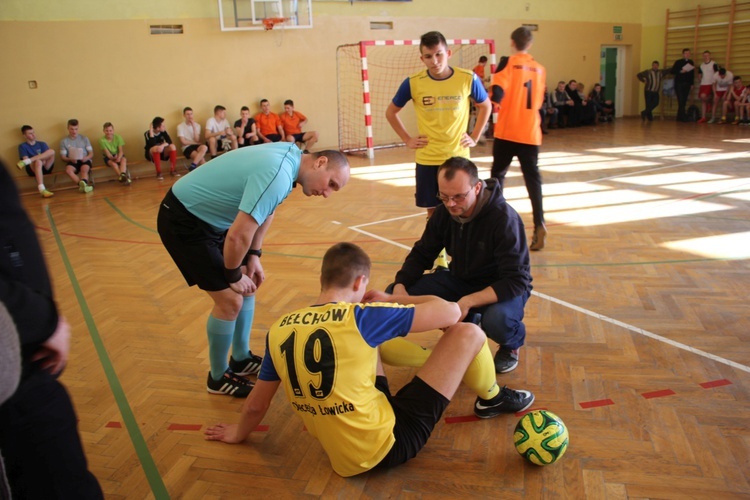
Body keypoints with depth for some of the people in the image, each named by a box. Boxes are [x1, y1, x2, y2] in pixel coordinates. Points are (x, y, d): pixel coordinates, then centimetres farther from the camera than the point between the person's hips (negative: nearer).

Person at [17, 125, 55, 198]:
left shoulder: (42, 144, 18)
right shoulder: (22, 146, 9)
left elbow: (47, 157, 6)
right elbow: (25, 159, -5)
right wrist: (41, 160, -18)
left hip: (45, 167, 3)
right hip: (33, 169, -2)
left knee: (52, 151, -21)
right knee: (38, 161, -40)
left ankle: (25, 162, -30)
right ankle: (42, 190, -55)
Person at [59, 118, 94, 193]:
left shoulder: (84, 138, 12)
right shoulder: (64, 141, 11)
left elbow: (91, 153, 9)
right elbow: (63, 157, 8)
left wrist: (86, 158, -15)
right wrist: (70, 159, -16)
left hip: (84, 160, 0)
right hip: (72, 162, 1)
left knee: (84, 169, -35)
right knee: (68, 170, -34)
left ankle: (82, 185, -60)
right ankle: (85, 184, -49)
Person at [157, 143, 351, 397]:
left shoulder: (290, 156, -2)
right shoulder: (277, 175, -31)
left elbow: (265, 210, 13)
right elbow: (238, 236, -32)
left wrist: (253, 256, 8)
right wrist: (234, 276, -13)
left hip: (207, 218, 10)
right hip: (183, 222, -9)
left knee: (247, 287, 13)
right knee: (230, 300, -7)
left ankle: (241, 359, 31)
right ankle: (218, 377, 15)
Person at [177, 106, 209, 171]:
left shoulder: (197, 125, 10)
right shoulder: (180, 126, 1)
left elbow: (197, 140, -3)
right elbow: (183, 142, -5)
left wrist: (194, 127, -9)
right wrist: (196, 143, -1)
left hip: (196, 146, 3)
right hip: (187, 148, -3)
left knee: (204, 147, -35)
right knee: (201, 157, -34)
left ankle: (193, 166, -34)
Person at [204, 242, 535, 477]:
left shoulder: (279, 330, -4)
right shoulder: (361, 317, -19)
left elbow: (257, 406, 9)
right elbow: (451, 312, -12)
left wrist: (238, 434, 31)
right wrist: (389, 300, 4)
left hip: (341, 454, 6)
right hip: (387, 444, -6)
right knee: (468, 334, 0)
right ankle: (493, 400, 30)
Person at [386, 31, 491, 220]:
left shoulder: (468, 79, -6)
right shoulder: (413, 83, -7)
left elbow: (485, 106, 12)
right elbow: (391, 112, 9)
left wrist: (475, 137, 4)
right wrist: (407, 139, 2)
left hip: (458, 158, 0)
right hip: (427, 159, 0)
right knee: (433, 212, 8)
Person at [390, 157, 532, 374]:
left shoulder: (504, 218, -26)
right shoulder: (444, 212, -9)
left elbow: (516, 281, -29)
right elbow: (421, 254, 1)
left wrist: (468, 301, -42)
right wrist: (400, 285, -20)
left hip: (502, 289, -5)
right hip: (461, 280, 5)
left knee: (497, 320, -41)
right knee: (395, 294, -13)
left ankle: (512, 344, 1)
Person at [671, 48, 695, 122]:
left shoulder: (691, 62, 11)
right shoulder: (678, 62, 3)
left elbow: (692, 74, 12)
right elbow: (672, 71, -2)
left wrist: (692, 84, 7)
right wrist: (680, 71, -17)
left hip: (687, 84, 3)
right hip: (679, 83, -3)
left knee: (684, 101, 2)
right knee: (681, 101, -10)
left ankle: (679, 117, 9)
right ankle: (683, 116, -10)